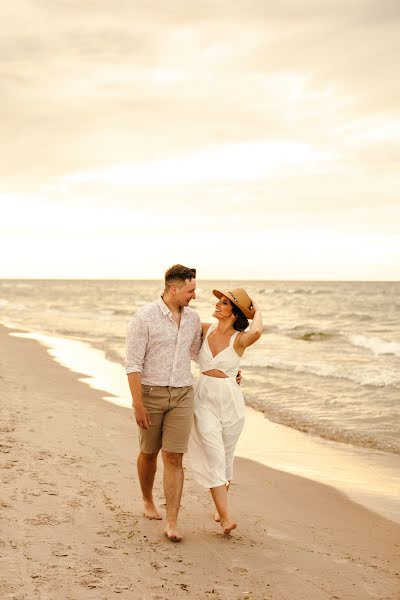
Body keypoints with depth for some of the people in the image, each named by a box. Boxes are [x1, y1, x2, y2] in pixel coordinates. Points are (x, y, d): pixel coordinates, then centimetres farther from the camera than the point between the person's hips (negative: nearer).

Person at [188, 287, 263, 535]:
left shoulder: (239, 339, -12)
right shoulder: (206, 329, 0)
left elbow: (257, 331, -36)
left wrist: (257, 309, -17)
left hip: (230, 401, -2)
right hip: (204, 399, 2)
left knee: (225, 456, 14)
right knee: (213, 456, -9)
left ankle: (221, 507, 36)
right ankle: (226, 517, -10)